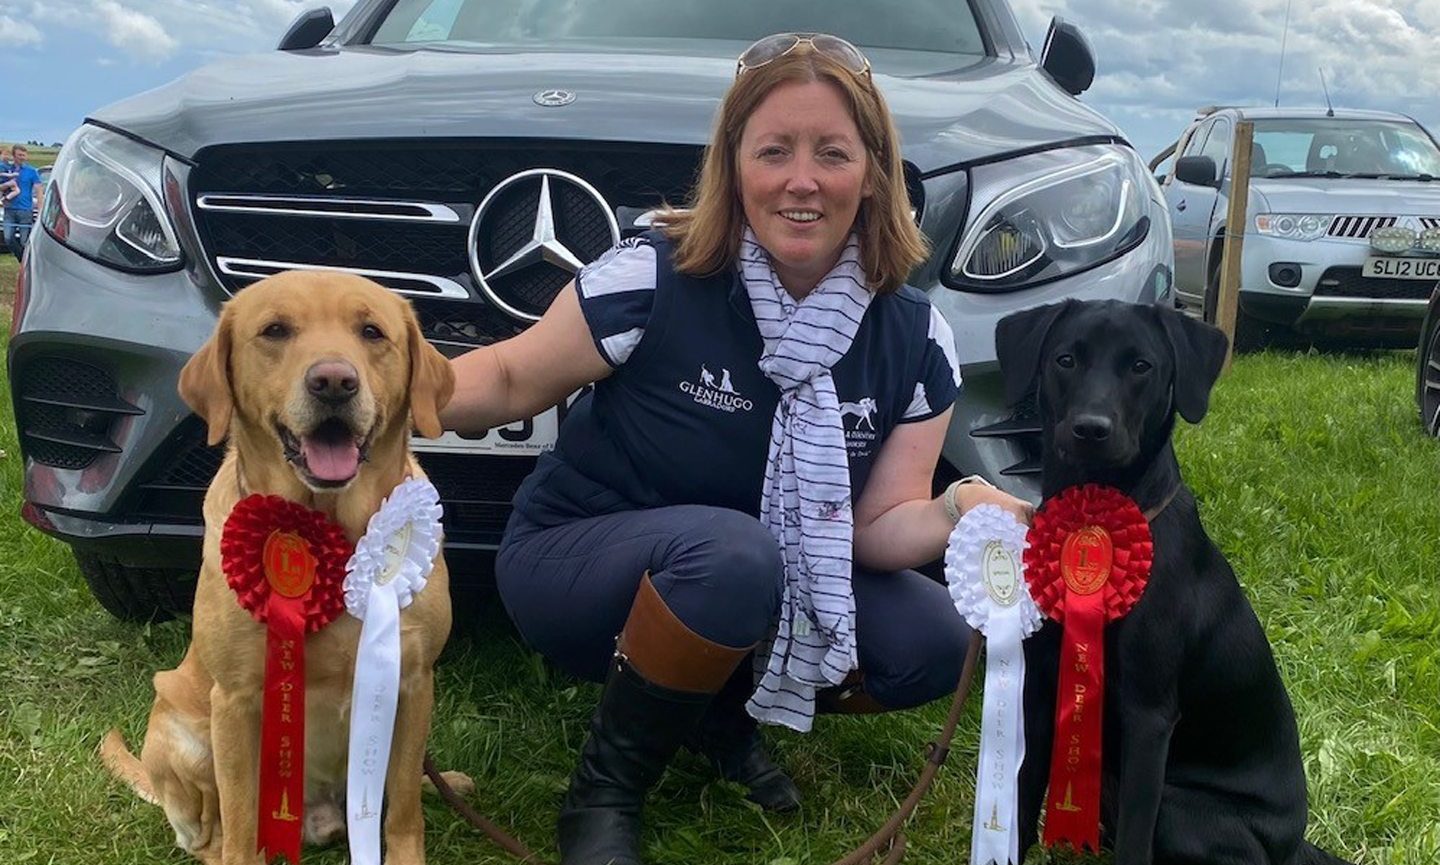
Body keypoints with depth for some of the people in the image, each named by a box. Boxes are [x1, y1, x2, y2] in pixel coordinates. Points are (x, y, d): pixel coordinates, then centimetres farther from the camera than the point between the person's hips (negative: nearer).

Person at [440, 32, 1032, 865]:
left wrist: (955, 515, -32)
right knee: (730, 553, -37)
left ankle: (725, 709, 10)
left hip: (762, 583, 5)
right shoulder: (652, 279, -23)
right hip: (571, 555, -4)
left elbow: (876, 524, -10)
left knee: (929, 646, -16)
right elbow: (511, 380, -9)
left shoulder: (914, 337, -11)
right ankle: (606, 790, -12)